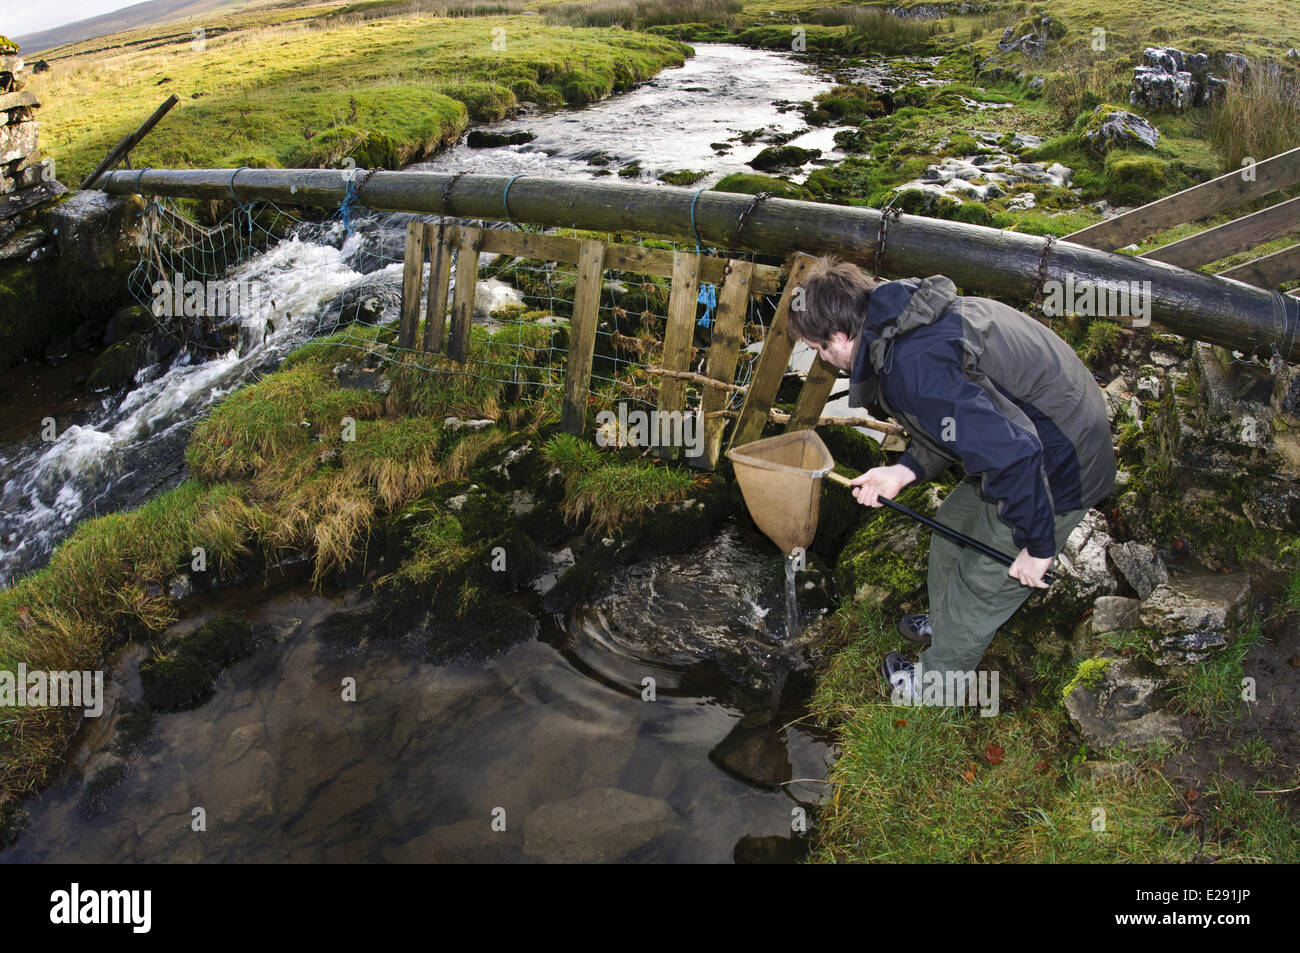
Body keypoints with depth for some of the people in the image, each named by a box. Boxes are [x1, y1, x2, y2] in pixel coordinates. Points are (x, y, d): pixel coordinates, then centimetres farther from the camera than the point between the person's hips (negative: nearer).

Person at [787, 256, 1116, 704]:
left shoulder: (911, 368, -31)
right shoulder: (915, 315, 1)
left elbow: (1011, 452, -35)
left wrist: (1035, 545, -22)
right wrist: (903, 471, 3)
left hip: (1055, 474, -10)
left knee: (980, 585, 10)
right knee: (954, 521, 28)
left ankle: (933, 685, 34)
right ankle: (943, 624, 52)